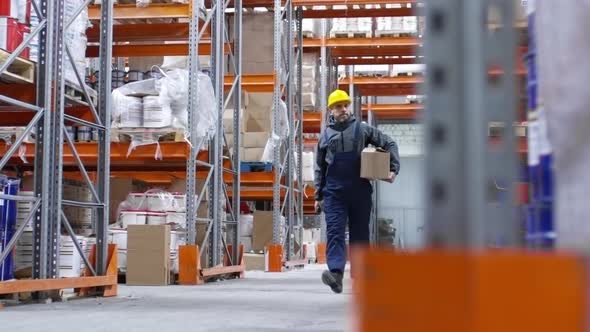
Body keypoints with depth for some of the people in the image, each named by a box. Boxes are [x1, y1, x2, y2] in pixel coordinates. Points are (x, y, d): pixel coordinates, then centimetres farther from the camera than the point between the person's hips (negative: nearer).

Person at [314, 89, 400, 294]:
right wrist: (318, 196, 12)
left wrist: (394, 168, -1)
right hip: (334, 192, 0)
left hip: (360, 191, 0)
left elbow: (389, 144, 12)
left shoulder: (362, 129, 7)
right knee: (335, 232, -13)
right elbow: (320, 168, 16)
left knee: (360, 234, 7)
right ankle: (336, 273, -24)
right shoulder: (326, 135, 11)